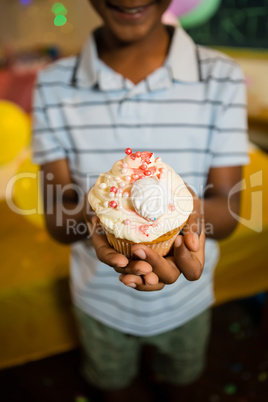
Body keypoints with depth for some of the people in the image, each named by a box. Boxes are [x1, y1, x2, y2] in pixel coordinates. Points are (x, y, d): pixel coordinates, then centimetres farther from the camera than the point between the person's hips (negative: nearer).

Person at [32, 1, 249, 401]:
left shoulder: (223, 78, -16)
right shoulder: (53, 84, -15)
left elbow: (226, 212, -15)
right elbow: (56, 218, -15)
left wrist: (190, 210, -39)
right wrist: (93, 215, -38)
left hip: (186, 296, 1)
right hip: (101, 297, 0)